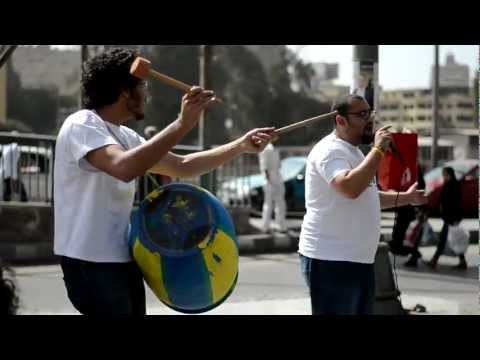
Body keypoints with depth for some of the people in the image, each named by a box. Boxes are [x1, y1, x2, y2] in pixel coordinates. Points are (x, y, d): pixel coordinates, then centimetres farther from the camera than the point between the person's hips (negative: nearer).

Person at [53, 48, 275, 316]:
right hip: (90, 263, -9)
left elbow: (182, 166, 20)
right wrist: (183, 125, -35)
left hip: (121, 259, 9)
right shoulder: (82, 125, -15)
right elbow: (125, 168, -34)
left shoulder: (125, 136, 12)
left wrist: (242, 146, 16)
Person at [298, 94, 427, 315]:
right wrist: (378, 149, -24)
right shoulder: (330, 150, -15)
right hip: (330, 260, -10)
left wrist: (406, 198, 23)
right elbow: (350, 188, -33)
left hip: (359, 259, 10)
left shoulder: (352, 151, 17)